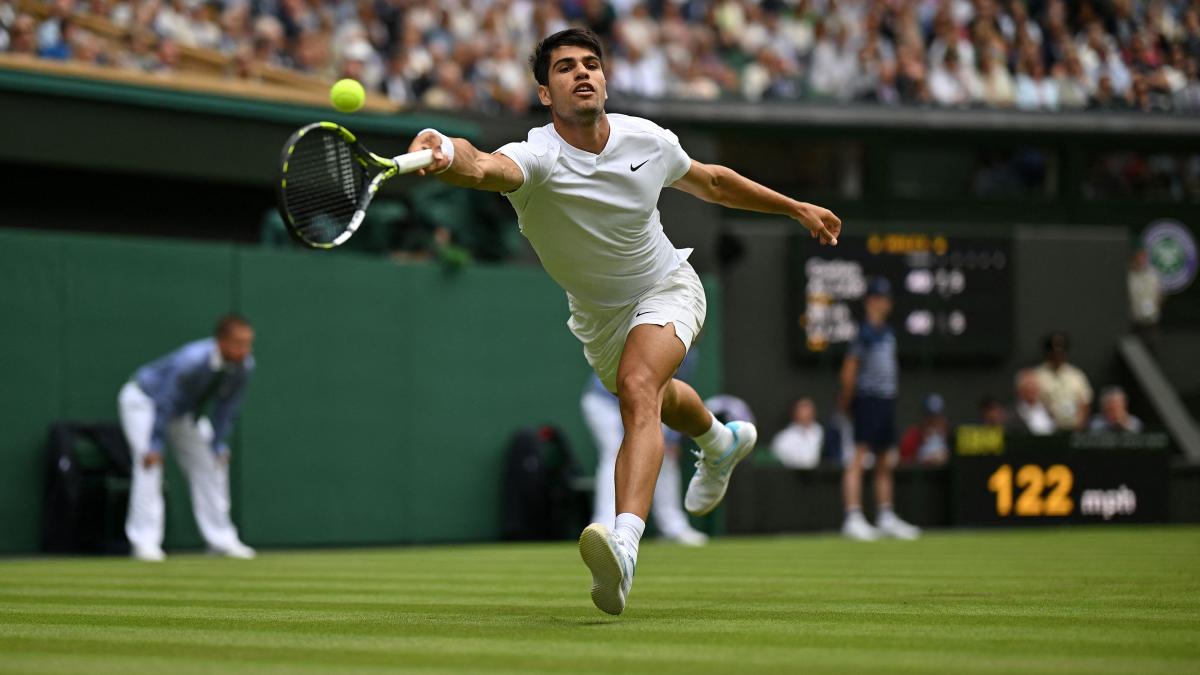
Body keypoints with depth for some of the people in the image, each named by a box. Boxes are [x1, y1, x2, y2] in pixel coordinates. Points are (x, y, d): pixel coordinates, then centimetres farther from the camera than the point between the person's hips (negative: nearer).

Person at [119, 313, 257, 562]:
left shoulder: (244, 365, -21)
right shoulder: (192, 361, -40)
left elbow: (226, 407, -7)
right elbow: (166, 401, -32)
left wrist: (219, 444, -5)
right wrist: (156, 446, -28)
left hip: (187, 410, 7)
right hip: (144, 401, -7)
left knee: (211, 463, 3)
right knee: (150, 462, -20)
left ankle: (221, 539, 10)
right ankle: (145, 541, -19)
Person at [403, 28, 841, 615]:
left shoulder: (648, 141, -19)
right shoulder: (538, 156, -30)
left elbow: (711, 183, 3)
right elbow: (483, 169, -56)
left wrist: (796, 208, 10)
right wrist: (446, 154, -80)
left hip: (666, 288, -2)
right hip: (597, 317, 2)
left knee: (638, 388, -32)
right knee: (655, 401, 29)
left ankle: (625, 544, -48)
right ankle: (720, 441, 66)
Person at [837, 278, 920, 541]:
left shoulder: (887, 332, 15)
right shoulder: (864, 331, -11)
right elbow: (849, 369, -12)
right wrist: (846, 400, -9)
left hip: (887, 400, 9)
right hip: (867, 400, -9)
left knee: (885, 461, 13)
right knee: (859, 457, -11)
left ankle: (886, 517, 21)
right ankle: (853, 517, -14)